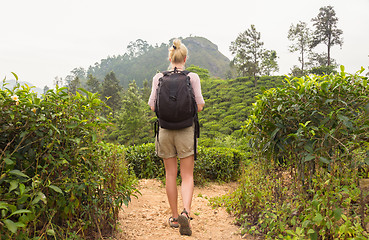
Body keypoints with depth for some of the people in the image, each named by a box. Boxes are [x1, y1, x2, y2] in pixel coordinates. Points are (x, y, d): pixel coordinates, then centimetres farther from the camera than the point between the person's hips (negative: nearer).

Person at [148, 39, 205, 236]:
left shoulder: (159, 78, -1)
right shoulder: (192, 78, -5)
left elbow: (153, 106, 1)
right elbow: (199, 106, -6)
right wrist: (201, 103, 17)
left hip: (165, 129, 2)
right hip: (186, 130, -1)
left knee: (170, 175, 13)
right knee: (187, 176, 8)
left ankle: (175, 217, 24)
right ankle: (186, 212, -12)